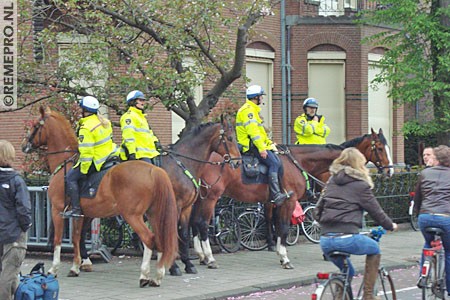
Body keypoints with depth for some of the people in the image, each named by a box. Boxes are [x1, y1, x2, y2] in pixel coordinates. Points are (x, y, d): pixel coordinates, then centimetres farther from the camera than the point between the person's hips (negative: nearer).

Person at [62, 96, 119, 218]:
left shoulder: (86, 128, -22)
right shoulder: (103, 121, 5)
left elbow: (86, 152, -22)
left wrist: (83, 170, -14)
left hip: (97, 161, -9)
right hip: (110, 155, 9)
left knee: (71, 177, -2)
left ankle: (76, 209, -6)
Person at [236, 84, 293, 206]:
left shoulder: (253, 109, 22)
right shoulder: (248, 110, -13)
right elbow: (252, 130, -22)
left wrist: (269, 142, 20)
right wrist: (261, 148, -25)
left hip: (258, 144, 11)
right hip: (251, 145, -11)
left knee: (278, 163, 4)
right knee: (273, 163, -22)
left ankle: (280, 192, 6)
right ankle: (276, 195, -28)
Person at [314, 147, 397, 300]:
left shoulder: (332, 181, 16)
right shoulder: (360, 185, 0)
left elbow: (318, 209, 16)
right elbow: (375, 210, 6)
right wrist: (390, 225, 22)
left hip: (325, 240, 6)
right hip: (347, 238, -6)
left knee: (347, 271, 28)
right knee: (374, 249, 24)